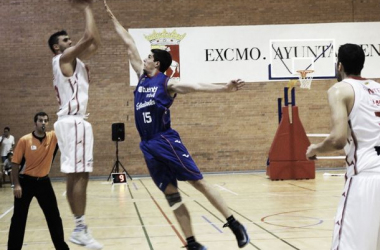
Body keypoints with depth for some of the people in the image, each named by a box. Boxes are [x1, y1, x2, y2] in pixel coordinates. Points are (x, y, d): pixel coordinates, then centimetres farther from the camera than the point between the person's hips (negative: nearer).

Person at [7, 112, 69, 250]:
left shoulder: (53, 137, -2)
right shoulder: (24, 140, -10)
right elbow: (15, 163, -7)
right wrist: (17, 184, -11)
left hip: (43, 181, 3)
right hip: (26, 182, -3)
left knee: (54, 217, 10)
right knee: (19, 218, 4)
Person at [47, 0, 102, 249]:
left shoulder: (72, 62, 21)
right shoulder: (64, 58, -6)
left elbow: (95, 43, 20)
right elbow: (89, 37, -17)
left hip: (73, 121, 10)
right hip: (74, 122, -10)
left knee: (75, 176, 9)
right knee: (80, 175, -12)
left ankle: (80, 228, 12)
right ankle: (81, 229, -12)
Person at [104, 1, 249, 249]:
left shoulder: (167, 84, -4)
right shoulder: (143, 77, 13)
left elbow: (196, 86, -18)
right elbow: (130, 44, 19)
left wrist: (225, 88, -33)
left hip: (167, 141, -6)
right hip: (148, 146, 6)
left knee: (199, 182, -9)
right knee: (171, 195, 4)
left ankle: (235, 225, -4)